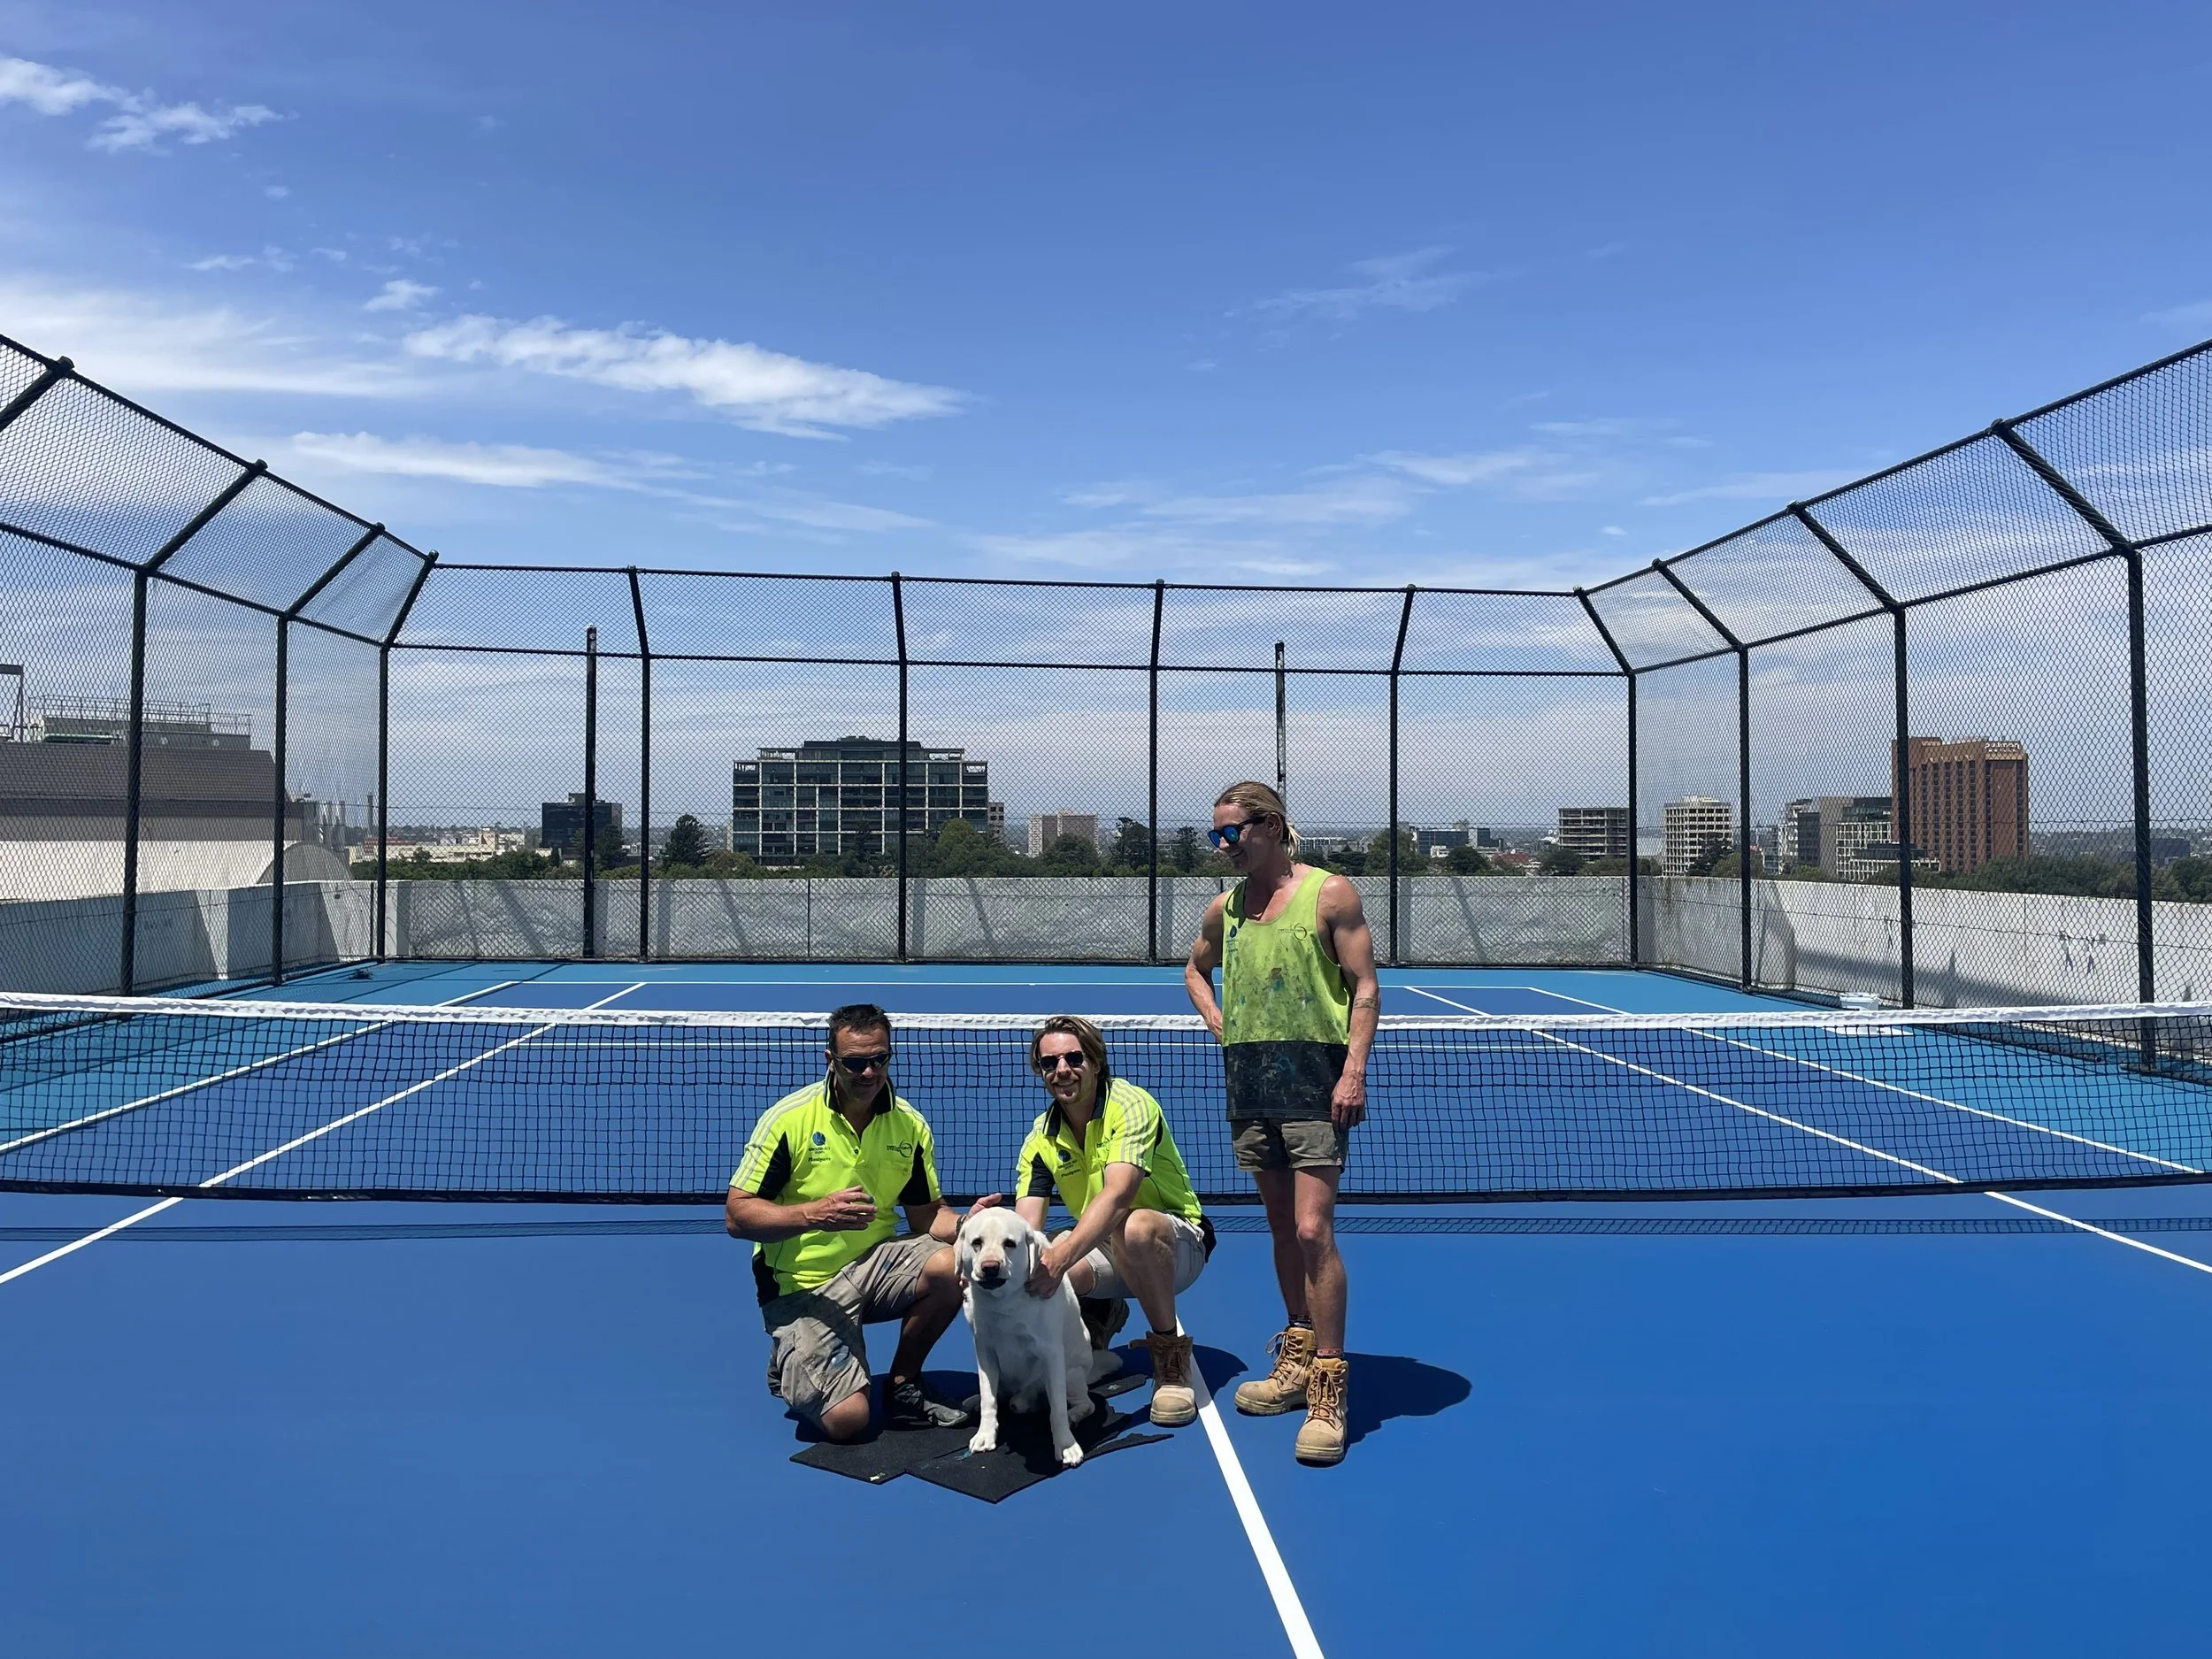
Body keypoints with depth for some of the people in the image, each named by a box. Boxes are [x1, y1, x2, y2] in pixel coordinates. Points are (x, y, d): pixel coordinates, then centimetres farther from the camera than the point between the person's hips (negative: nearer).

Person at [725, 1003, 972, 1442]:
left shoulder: (910, 1126, -2)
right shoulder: (789, 1118, -13)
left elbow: (927, 1216, 6)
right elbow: (736, 1216, -14)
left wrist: (966, 1225, -18)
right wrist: (814, 1214, -30)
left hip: (875, 1264, 4)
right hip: (802, 1287, -4)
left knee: (953, 1265, -26)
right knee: (847, 1419, -20)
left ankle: (902, 1389, -1)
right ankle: (789, 1364, 16)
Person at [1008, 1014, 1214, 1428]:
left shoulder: (1131, 1105, -20)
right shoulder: (1041, 1140, -1)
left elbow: (1118, 1195, -36)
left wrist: (1062, 1255, -51)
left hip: (1178, 1243, -6)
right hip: (1100, 1247, 6)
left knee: (1134, 1227, -40)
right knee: (1036, 1269, -24)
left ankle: (1171, 1354, -20)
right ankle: (1098, 1313, 10)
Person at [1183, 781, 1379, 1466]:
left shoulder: (1330, 893, -4)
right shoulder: (1225, 908, 12)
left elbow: (1364, 986, -6)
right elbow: (1196, 968, 30)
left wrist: (1354, 1070, -16)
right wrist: (1218, 1022, 12)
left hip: (1315, 1079, -6)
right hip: (1249, 1080, 6)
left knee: (1312, 1231, -11)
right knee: (1281, 1228, 13)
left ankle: (1328, 1389, -4)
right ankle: (1298, 1360, 26)